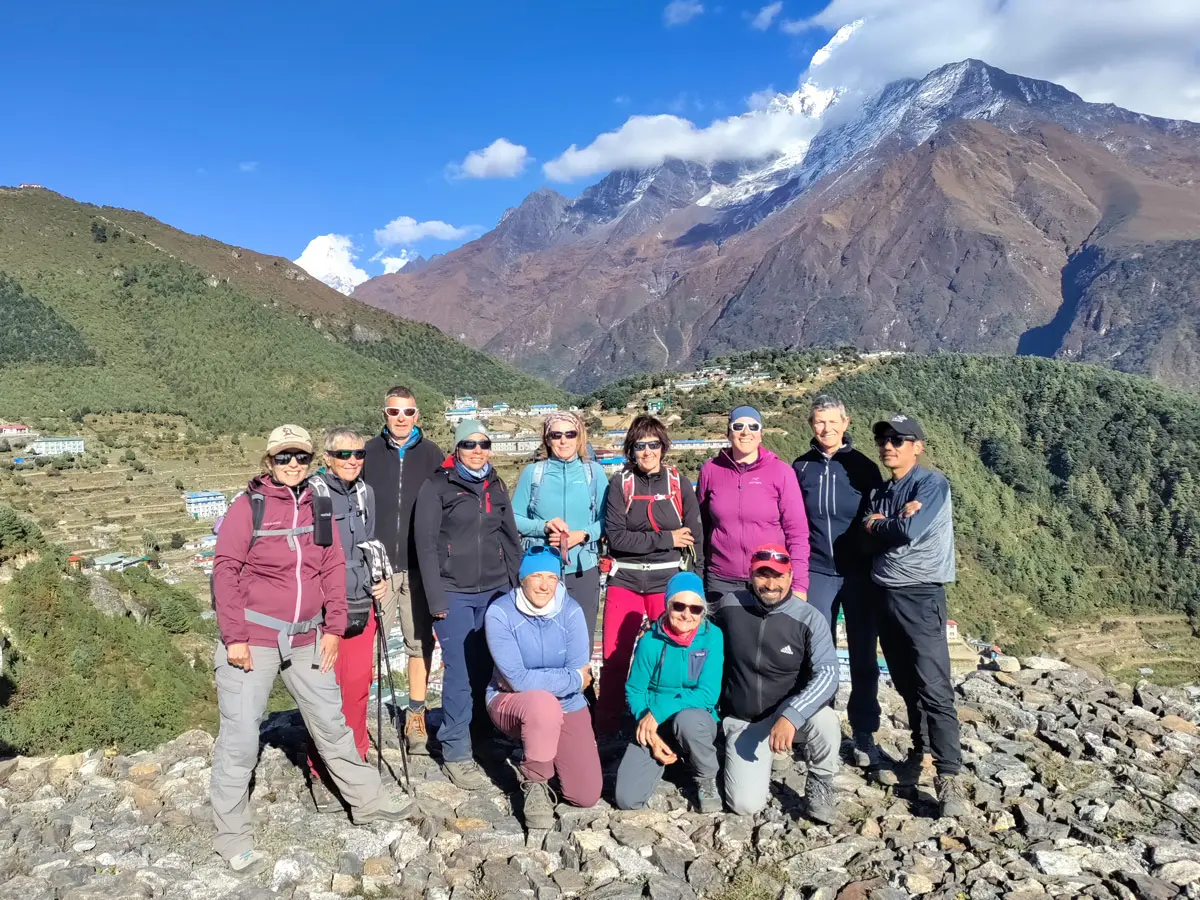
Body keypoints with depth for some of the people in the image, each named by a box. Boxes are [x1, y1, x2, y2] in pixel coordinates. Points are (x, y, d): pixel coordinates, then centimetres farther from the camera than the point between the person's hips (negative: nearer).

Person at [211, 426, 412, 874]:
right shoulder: (247, 506, -8)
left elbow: (334, 568, 8)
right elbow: (225, 572, -10)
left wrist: (333, 628, 3)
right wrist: (234, 637, -14)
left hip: (306, 641, 5)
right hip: (252, 641, -5)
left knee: (331, 723, 16)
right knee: (240, 737, 0)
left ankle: (367, 801, 32)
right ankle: (231, 836, 16)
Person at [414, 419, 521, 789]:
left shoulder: (497, 487, 13)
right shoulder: (437, 487, -1)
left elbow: (511, 540, 16)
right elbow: (426, 544, -5)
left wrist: (517, 587, 10)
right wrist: (436, 598, -10)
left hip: (495, 591, 4)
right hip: (454, 593, -4)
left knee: (489, 668, 6)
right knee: (459, 673, -4)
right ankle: (456, 755, 6)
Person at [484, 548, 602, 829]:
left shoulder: (571, 611, -15)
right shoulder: (500, 613, -20)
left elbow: (580, 674, -18)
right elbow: (518, 679, -26)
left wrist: (536, 680, -23)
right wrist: (572, 678, -22)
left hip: (567, 706, 3)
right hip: (510, 701, -2)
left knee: (587, 797, -5)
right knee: (544, 704, -39)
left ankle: (542, 745, 26)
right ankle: (535, 783, -10)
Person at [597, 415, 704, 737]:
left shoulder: (679, 483, 2)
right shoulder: (620, 484, 0)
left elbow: (694, 536, 2)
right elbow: (616, 536, -9)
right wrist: (665, 539, -11)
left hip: (668, 580, 0)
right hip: (625, 580, 0)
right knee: (614, 659, 1)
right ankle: (606, 728, 16)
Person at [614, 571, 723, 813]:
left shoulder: (713, 637, -12)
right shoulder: (650, 641, -9)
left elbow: (708, 694, -19)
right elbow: (634, 691, -2)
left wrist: (659, 710, -24)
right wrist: (652, 736, -14)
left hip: (697, 722, -1)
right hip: (653, 725, 2)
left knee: (687, 718, -38)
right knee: (627, 799, -14)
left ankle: (706, 779, -7)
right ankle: (660, 761, 19)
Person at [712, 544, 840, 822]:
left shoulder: (809, 619, -15)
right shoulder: (729, 605, -8)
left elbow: (828, 675, -27)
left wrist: (791, 716, -41)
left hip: (790, 714, -1)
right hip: (743, 721, 1)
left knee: (824, 720, -35)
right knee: (746, 805, -13)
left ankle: (819, 785, -4)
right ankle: (748, 764, 22)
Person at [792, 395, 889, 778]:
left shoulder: (863, 467, 1)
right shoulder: (800, 468, 4)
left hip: (859, 574, -1)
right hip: (817, 573, 1)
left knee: (864, 659, 3)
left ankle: (865, 739, 14)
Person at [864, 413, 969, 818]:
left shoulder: (931, 483, -8)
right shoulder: (882, 491, 14)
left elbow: (909, 531, -21)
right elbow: (867, 535, 1)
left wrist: (876, 524, -3)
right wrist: (895, 520, -16)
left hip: (920, 596, -7)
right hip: (885, 594, 7)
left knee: (933, 687, -11)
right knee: (906, 683, 15)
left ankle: (949, 777, -9)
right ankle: (921, 751, 28)